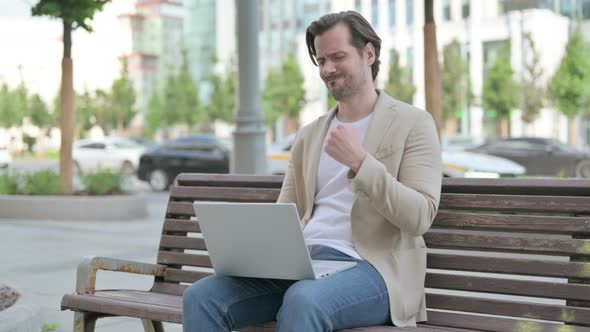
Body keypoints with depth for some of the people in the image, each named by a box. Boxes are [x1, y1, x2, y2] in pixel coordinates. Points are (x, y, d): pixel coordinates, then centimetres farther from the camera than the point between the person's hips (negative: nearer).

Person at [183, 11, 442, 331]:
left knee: (303, 301, -39)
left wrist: (360, 162, -17)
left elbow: (419, 217, -7)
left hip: (369, 268, -6)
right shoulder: (309, 136, 21)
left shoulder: (413, 123, 4)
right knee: (201, 298, -18)